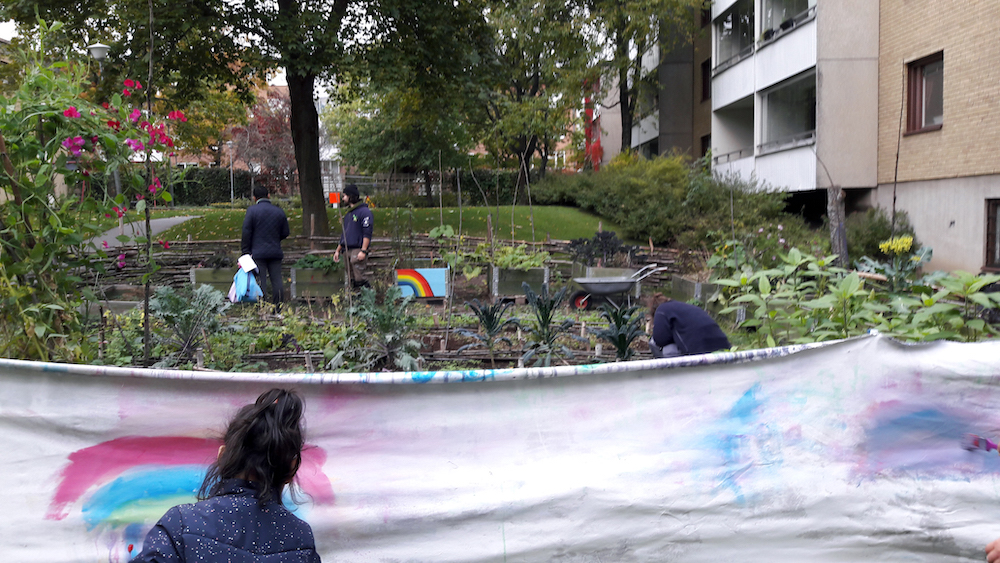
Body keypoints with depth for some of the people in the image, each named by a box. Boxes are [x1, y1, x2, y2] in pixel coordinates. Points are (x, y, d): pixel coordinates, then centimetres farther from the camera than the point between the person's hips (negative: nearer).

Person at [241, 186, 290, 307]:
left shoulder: (252, 210, -5)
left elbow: (246, 233, -7)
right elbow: (285, 233, 11)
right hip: (275, 252, 3)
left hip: (258, 252, -3)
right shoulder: (279, 211, 7)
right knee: (277, 281, 5)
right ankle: (279, 308, 6)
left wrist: (246, 251, -2)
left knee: (260, 282, -2)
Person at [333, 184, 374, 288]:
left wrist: (363, 251, -22)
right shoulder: (348, 214, 21)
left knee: (360, 279, -13)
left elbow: (367, 233, -14)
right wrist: (337, 250, 25)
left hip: (358, 251, -9)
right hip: (347, 251, 9)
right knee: (352, 280, 10)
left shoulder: (364, 211, -7)